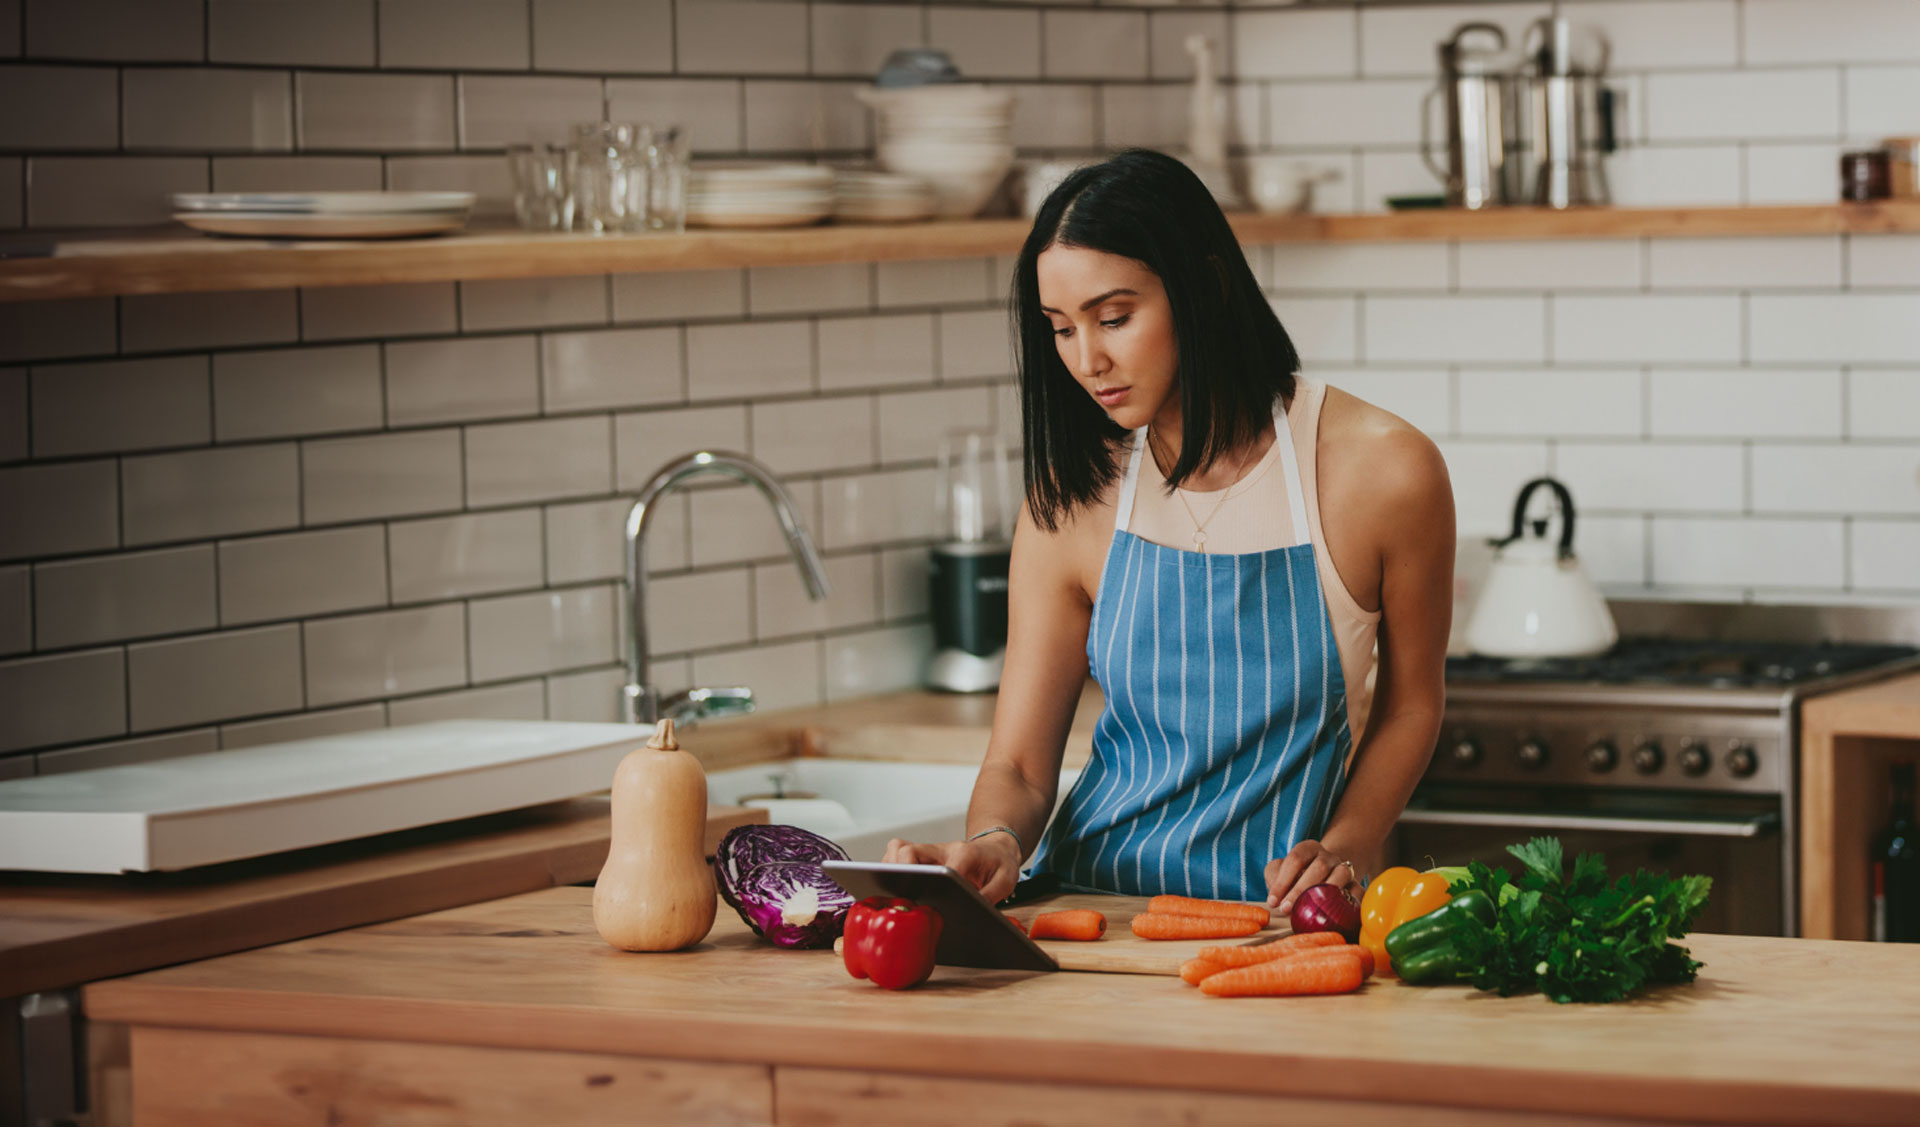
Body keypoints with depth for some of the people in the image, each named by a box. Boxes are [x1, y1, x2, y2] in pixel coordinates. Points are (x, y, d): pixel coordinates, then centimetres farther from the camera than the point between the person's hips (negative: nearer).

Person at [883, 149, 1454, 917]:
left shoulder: (1380, 471, -5)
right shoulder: (1073, 500, 0)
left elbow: (1410, 704, 11)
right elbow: (1018, 764, 2)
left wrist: (1344, 852, -5)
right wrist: (994, 846, -21)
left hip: (1274, 921, -2)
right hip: (1087, 898, 2)